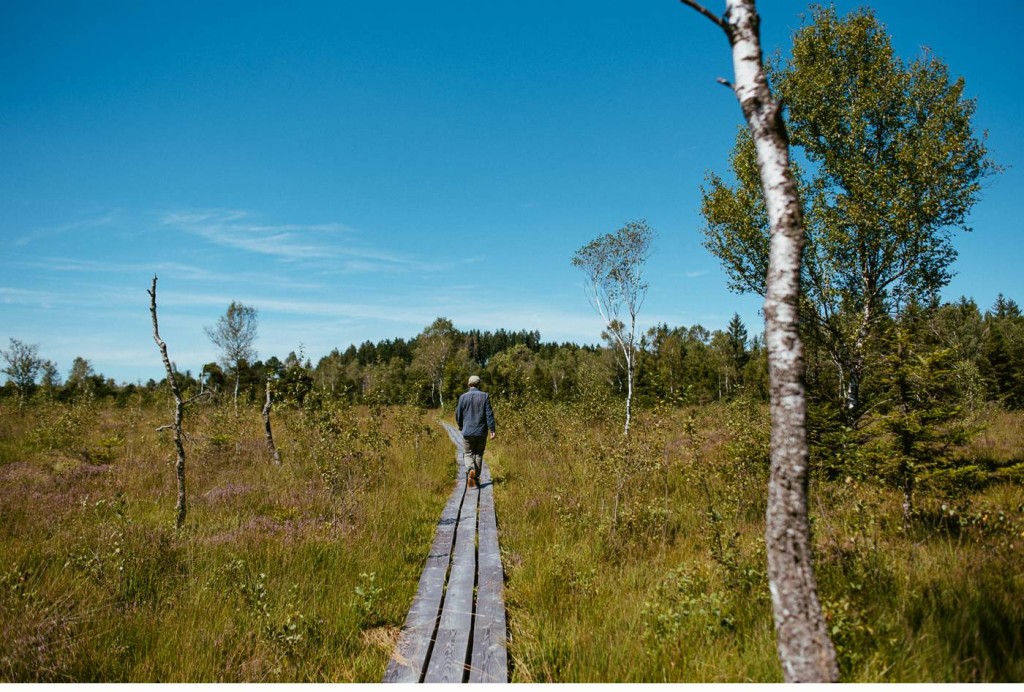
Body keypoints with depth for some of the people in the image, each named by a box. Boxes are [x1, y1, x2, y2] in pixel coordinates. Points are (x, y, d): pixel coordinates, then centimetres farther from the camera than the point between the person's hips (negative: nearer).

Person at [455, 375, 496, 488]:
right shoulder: (484, 396, -5)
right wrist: (492, 430, -6)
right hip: (481, 431, 0)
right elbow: (489, 414, -9)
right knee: (479, 454, 14)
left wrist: (461, 426, 23)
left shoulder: (463, 397, -3)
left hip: (468, 431, 0)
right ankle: (476, 478, 18)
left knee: (468, 453, 10)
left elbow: (458, 414, 3)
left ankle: (471, 469, -18)